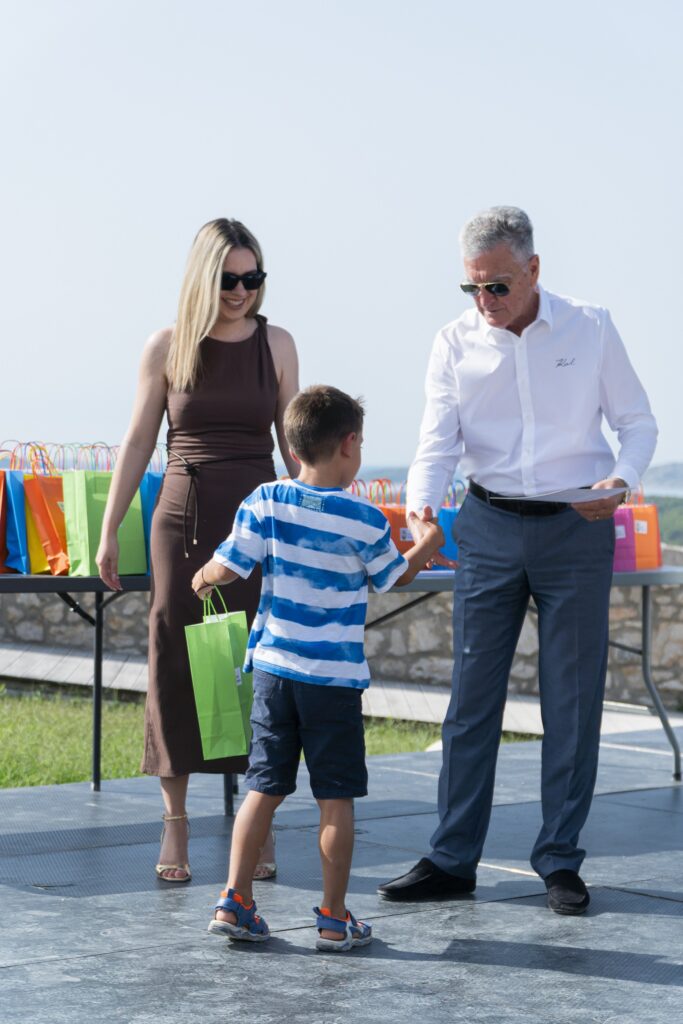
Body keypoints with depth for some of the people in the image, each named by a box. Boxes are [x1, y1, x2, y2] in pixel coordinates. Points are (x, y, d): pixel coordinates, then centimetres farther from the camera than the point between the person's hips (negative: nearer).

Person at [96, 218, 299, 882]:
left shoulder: (276, 345, 4)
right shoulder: (167, 347, 1)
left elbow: (293, 443, 9)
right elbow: (138, 442, 6)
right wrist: (108, 530, 4)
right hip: (184, 518, 0)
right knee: (176, 663, 0)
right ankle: (175, 821, 10)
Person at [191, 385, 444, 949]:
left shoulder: (265, 502, -3)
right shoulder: (364, 520, -8)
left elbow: (225, 568, -2)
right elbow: (394, 576, 9)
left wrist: (202, 579, 21)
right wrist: (429, 542, 27)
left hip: (273, 667, 3)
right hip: (335, 677, -3)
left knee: (265, 787, 11)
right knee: (336, 798, 4)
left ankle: (235, 901, 7)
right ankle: (335, 918, 7)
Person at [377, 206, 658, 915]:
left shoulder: (591, 330, -2)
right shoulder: (455, 343, 1)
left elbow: (636, 421, 4)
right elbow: (437, 441, -5)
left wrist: (620, 481, -16)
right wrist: (422, 507, -24)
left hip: (576, 528, -1)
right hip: (489, 528, 1)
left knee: (573, 698, 2)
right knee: (472, 694, 3)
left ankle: (560, 862, 11)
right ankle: (452, 860, 10)